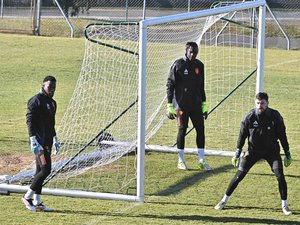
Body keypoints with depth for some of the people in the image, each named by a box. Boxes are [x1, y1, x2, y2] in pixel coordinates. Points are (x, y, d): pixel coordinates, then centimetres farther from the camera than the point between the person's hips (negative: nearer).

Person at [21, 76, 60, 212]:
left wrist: (55, 139, 24)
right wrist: (33, 141, -22)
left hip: (47, 141, 9)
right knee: (45, 169, -13)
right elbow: (30, 120, -16)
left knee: (40, 171, 9)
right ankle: (27, 197, -5)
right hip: (39, 141, -9)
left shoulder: (51, 102, 19)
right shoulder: (36, 100, -10)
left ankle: (37, 203, 12)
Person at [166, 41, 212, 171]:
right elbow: (170, 85, -5)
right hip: (182, 105, -5)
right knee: (182, 130, 0)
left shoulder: (199, 65, 10)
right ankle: (181, 161, 11)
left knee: (200, 129, 2)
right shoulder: (178, 65, -7)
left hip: (196, 105, 5)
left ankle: (201, 161, 9)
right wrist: (170, 106, -9)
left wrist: (204, 105, 15)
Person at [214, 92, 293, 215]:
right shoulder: (250, 117, -13)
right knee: (239, 175, -4)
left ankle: (284, 205, 2)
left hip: (271, 150, 0)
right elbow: (242, 135, -2)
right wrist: (237, 154, -2)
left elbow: (282, 136, -3)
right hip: (253, 150, 0)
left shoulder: (275, 116, -13)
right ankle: (224, 200, 10)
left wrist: (287, 154, 0)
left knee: (280, 176, -13)